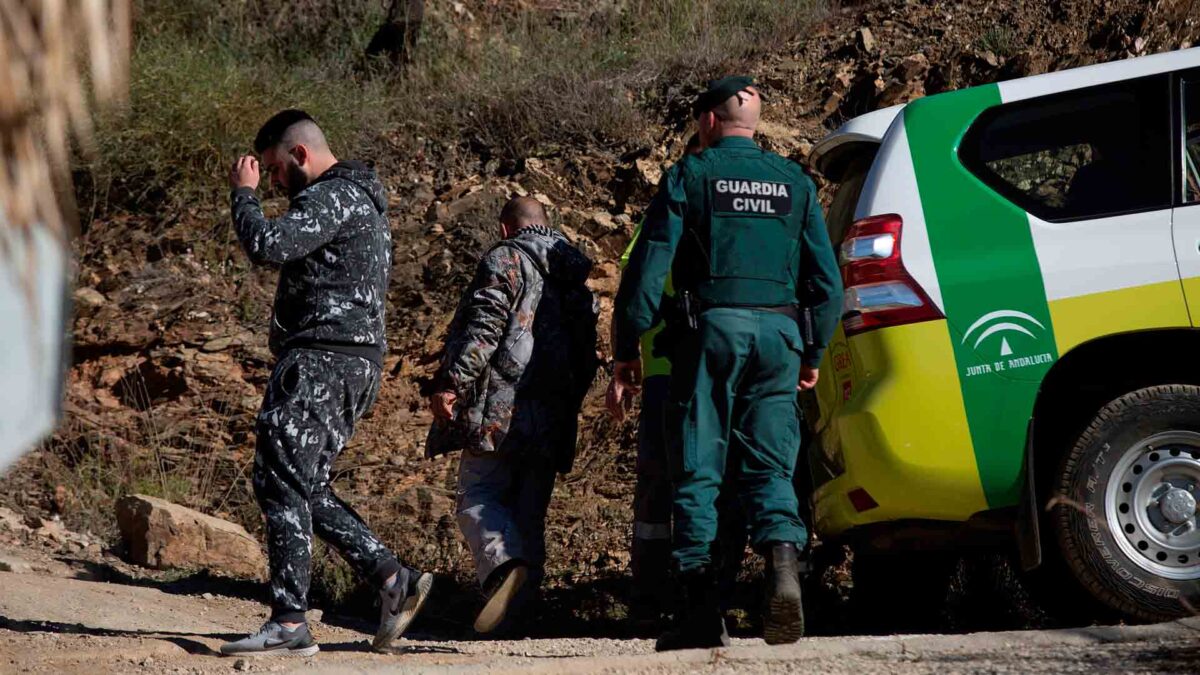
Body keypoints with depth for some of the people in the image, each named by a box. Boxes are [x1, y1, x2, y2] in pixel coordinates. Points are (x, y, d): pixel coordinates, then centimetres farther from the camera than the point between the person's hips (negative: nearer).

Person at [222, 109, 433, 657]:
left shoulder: (333, 198, -10)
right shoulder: (360, 202, 24)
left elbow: (266, 246, -22)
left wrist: (244, 193, -7)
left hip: (322, 360, -11)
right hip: (355, 364, 11)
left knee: (280, 484, -10)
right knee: (306, 489, 13)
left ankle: (289, 623, -13)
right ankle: (392, 579, 7)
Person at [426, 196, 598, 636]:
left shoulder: (505, 260, -1)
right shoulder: (577, 275, 21)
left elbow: (483, 326, -14)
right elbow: (588, 355, 23)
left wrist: (450, 382, -18)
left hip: (500, 409, -6)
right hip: (552, 422, 6)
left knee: (479, 499, -6)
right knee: (529, 512, 9)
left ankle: (505, 567, -32)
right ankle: (516, 614, 5)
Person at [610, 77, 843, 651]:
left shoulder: (690, 176, 3)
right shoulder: (795, 183, 15)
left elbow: (648, 268, -2)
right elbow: (827, 280, 13)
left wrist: (626, 351, 2)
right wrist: (813, 354, 22)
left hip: (712, 325, -3)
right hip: (778, 331, 3)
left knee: (697, 471, 0)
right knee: (770, 467, 5)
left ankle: (703, 608, -6)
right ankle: (783, 563, -22)